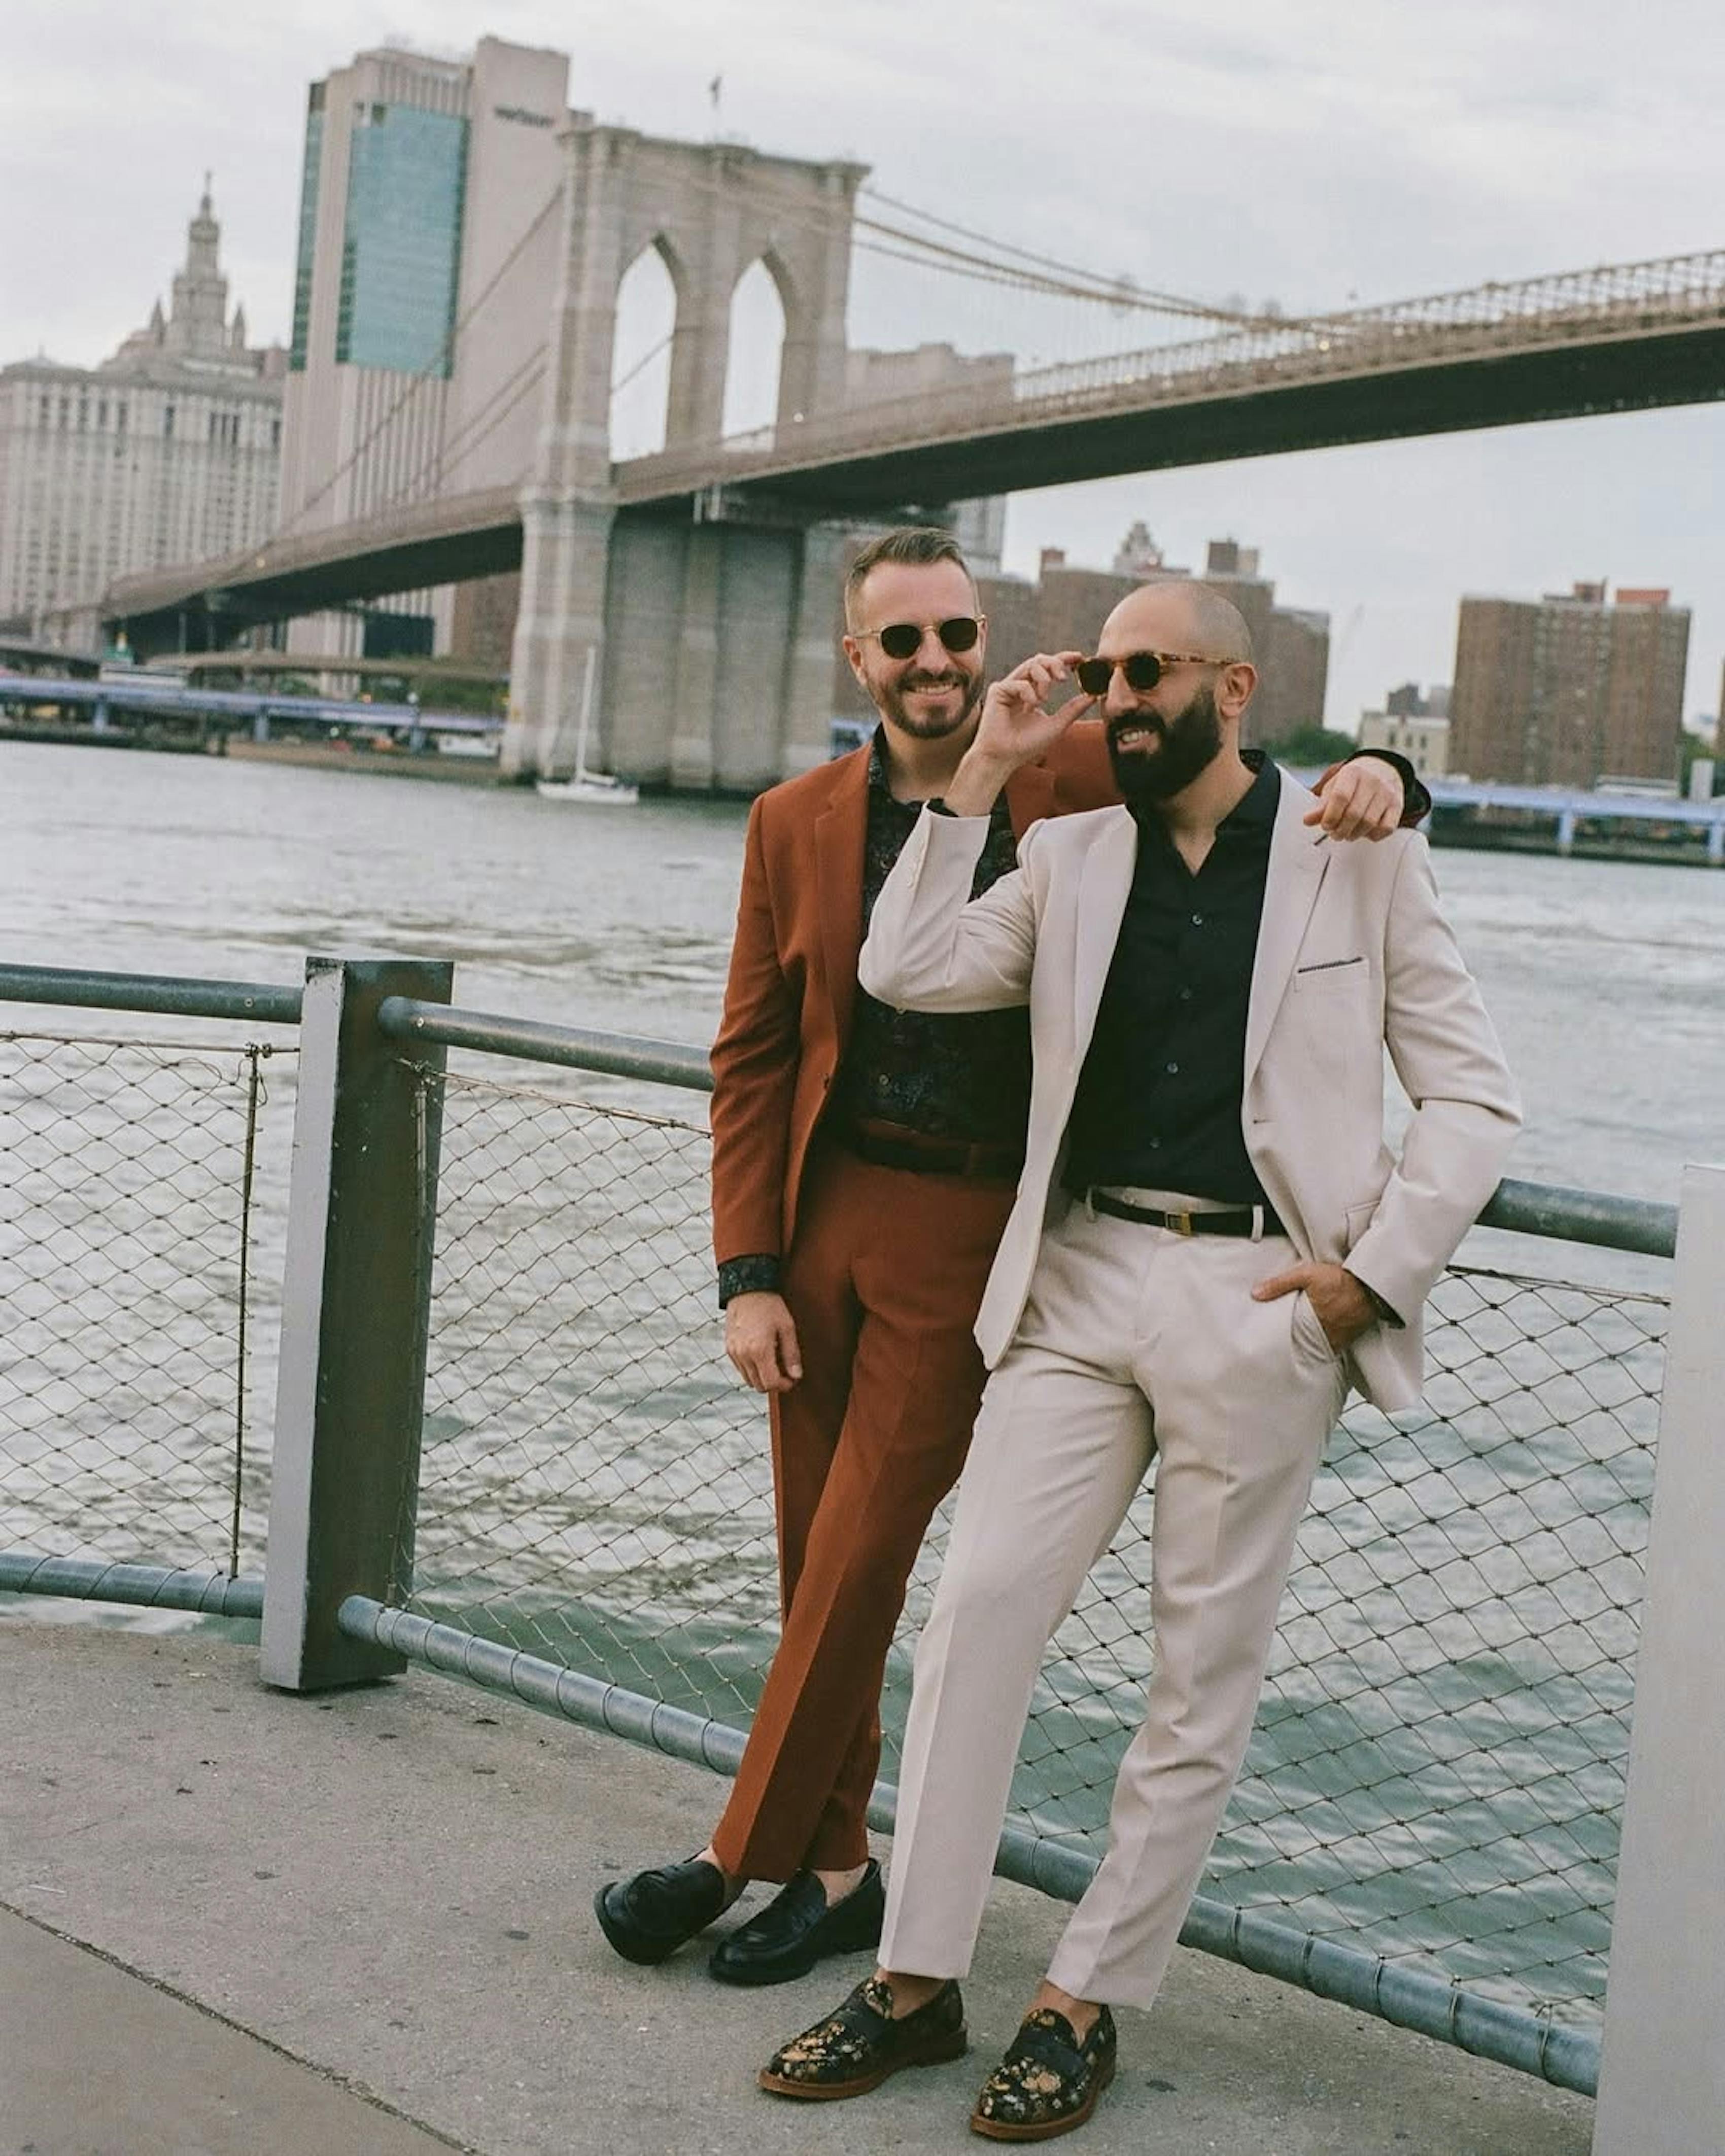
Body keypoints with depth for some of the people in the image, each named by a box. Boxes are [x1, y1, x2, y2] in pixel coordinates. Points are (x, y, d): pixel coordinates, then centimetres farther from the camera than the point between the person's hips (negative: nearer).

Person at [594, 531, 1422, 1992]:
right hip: (822, 1212, 4)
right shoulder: (797, 823, 4)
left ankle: (744, 1860, 13)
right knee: (819, 1569, 11)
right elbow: (751, 1061, 6)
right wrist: (748, 1274, 0)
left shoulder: (1084, 779, -3)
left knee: (855, 1566, -1)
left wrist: (1372, 775, -20)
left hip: (970, 1231, -4)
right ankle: (837, 1871, 25)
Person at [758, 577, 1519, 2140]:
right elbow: (908, 972, -1)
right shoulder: (1070, 858, 11)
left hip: (1261, 1299, -2)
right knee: (980, 1609, -3)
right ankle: (917, 1982, 9)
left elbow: (1474, 1099, 3)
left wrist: (1375, 1269, -8)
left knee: (1206, 1671, 4)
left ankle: (1088, 2002, 16)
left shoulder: (1361, 861, 3)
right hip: (1081, 1281, 3)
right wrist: (981, 776, -3)